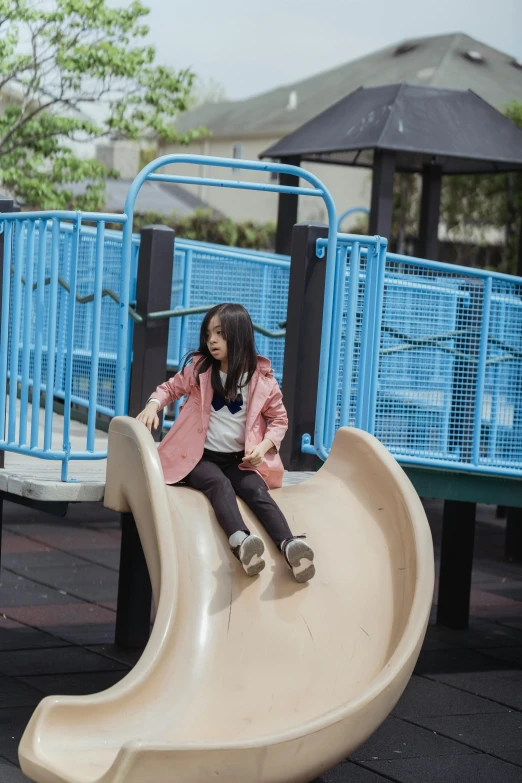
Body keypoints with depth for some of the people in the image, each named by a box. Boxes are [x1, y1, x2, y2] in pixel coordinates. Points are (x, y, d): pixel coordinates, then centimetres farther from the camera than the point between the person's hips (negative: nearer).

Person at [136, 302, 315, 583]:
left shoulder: (261, 378, -1)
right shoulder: (198, 368, 2)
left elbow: (279, 418, 9)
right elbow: (170, 388, 18)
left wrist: (263, 447, -10)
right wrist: (153, 404, -5)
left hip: (240, 459, 1)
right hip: (201, 456, -1)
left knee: (257, 491, -29)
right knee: (219, 484, -33)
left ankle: (289, 546, -51)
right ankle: (240, 542, -60)